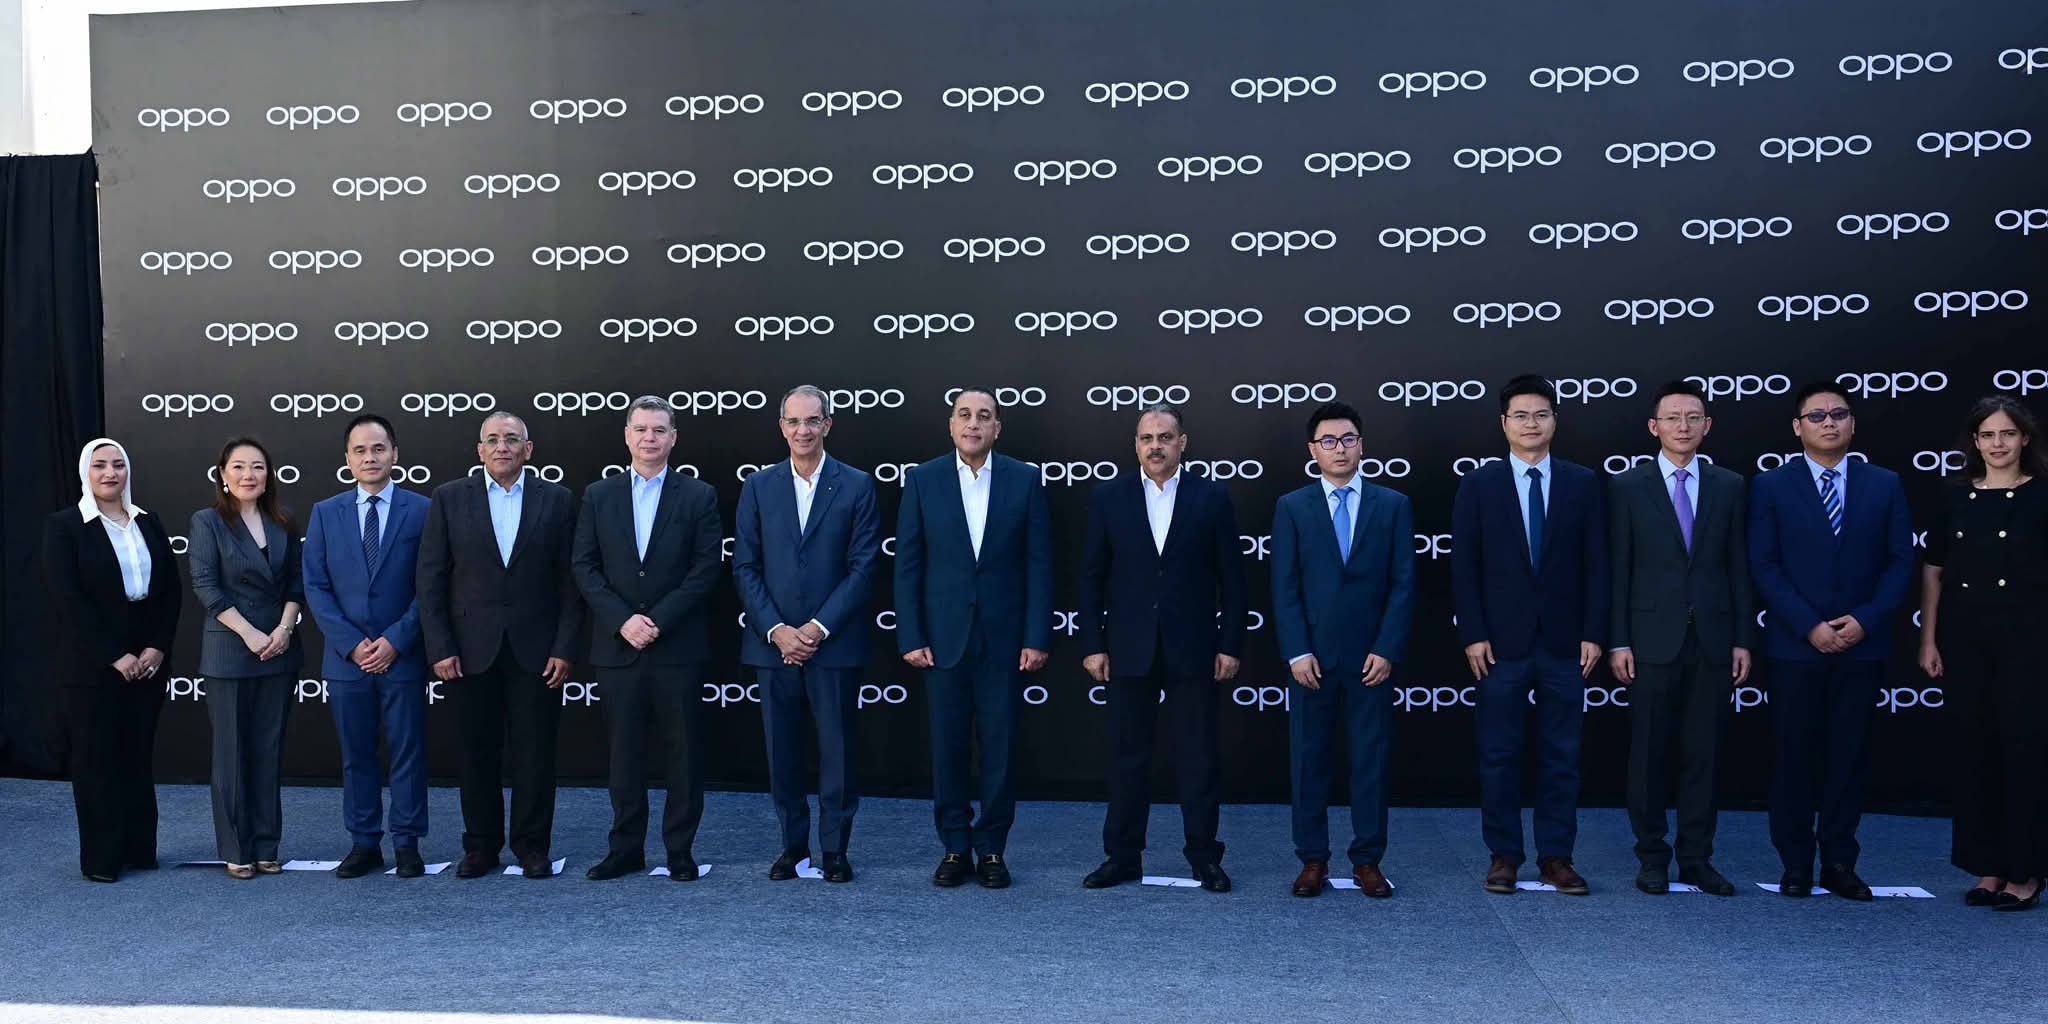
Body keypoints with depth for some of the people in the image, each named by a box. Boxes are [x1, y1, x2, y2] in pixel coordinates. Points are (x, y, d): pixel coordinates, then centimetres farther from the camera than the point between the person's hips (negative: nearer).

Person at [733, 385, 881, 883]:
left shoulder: (856, 486, 1)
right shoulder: (758, 487, 7)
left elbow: (862, 566, -3)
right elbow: (745, 567, 4)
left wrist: (819, 629, -10)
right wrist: (777, 630, -8)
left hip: (835, 643, -2)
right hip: (774, 642, 2)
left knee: (837, 749, 3)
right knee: (782, 750, 7)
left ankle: (835, 847, 15)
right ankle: (792, 843, 21)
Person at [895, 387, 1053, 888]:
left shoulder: (1025, 481, 1)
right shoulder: (922, 480, 1)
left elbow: (1038, 564, 0)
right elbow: (907, 565, 1)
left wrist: (1037, 638, -5)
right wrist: (910, 637, -4)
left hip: (1004, 639, 0)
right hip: (943, 637, 0)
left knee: (999, 749, 4)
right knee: (948, 748, 6)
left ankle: (992, 848, 17)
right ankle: (955, 846, 18)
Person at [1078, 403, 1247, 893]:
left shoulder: (1212, 498, 0)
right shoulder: (1108, 498, 2)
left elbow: (1231, 578, 1)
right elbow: (1092, 576, 3)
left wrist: (1231, 645, -3)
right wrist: (1092, 645, -2)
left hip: (1193, 649, -1)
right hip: (1129, 649, 1)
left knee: (1199, 756, 6)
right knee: (1127, 757, 8)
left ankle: (1204, 856, 17)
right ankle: (1123, 856, 17)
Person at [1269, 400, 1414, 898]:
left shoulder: (1393, 505, 5)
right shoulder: (1291, 507, 4)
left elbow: (1403, 584, 0)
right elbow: (1284, 588, -1)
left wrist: (1387, 650, -8)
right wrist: (1297, 652, -9)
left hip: (1371, 658, 0)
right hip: (1312, 658, 0)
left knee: (1371, 761, 5)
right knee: (1309, 762, 5)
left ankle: (1367, 860, 15)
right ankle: (1313, 860, 15)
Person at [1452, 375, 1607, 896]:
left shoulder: (1582, 483, 5)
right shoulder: (1478, 484, 1)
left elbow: (1596, 564, 4)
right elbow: (1464, 567, -1)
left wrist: (1594, 633, -3)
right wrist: (1473, 634, -8)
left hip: (1565, 643, 1)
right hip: (1501, 642, -1)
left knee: (1561, 755, 6)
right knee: (1499, 755, 5)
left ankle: (1556, 857, 15)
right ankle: (1503, 855, 14)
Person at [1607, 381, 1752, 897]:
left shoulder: (1729, 486, 8)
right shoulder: (1627, 487, 1)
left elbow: (1738, 567, 7)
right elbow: (1618, 570, -1)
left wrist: (1743, 639, 3)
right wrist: (1617, 641, -6)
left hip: (1712, 640, 2)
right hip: (1653, 639, -2)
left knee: (1702, 754, 6)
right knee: (1650, 754, 4)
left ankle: (1696, 858, 15)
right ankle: (1652, 857, 14)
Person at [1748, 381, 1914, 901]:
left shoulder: (1885, 485, 7)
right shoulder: (1771, 486, 1)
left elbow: (1901, 561, 4)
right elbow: (1764, 566, -4)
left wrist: (1865, 619, -10)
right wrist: (1810, 626, -12)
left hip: (1862, 644, 2)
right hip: (1795, 646, -1)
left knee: (1848, 756, 6)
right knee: (1794, 756, 3)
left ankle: (1839, 862, 14)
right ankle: (1796, 863, 12)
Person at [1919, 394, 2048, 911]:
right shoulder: (1956, 499, 8)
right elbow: (1933, 572, 10)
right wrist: (1928, 640, 5)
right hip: (1964, 641, 4)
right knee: (1972, 752, 6)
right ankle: (1987, 868, 16)